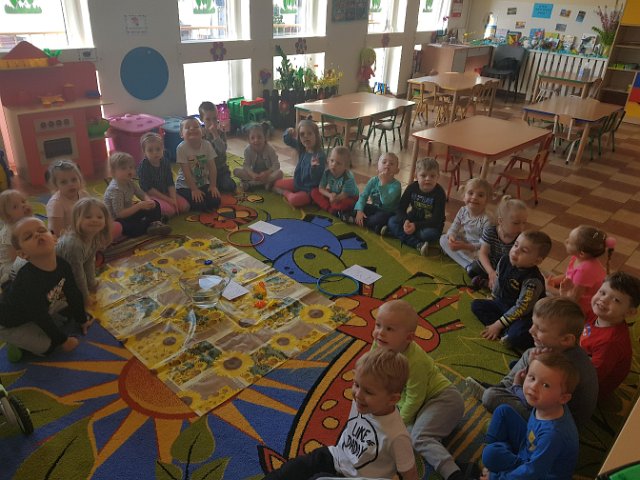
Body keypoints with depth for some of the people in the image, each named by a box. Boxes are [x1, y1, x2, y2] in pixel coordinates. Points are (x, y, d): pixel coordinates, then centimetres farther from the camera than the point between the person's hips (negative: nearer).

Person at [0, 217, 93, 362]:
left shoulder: (62, 265, -20)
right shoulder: (27, 281, -40)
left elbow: (74, 294, -3)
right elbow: (41, 318, -29)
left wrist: (82, 320, 9)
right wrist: (63, 340, -16)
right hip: (12, 324, -7)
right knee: (48, 346, -17)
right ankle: (19, 344, 7)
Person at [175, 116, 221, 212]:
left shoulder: (207, 145, -8)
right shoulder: (181, 148, -19)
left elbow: (212, 167, -5)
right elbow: (186, 172, -18)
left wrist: (213, 186, -8)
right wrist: (194, 189, -18)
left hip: (204, 183, 4)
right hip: (185, 186, -4)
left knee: (215, 202, -12)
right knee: (199, 204, -23)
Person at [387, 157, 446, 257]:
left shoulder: (439, 193, -20)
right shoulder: (412, 188, -9)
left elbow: (436, 220, -23)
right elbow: (400, 208, -8)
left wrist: (416, 226, -33)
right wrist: (405, 221, -30)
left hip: (431, 225, -4)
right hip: (412, 220, 5)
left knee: (429, 233, -37)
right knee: (392, 221, -18)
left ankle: (397, 232, -18)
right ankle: (418, 244, -32)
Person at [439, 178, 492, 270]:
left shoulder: (486, 220, -25)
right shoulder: (463, 211, -7)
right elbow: (454, 227, -3)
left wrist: (466, 246, -36)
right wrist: (451, 236, -28)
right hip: (461, 242, 8)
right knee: (443, 239, -10)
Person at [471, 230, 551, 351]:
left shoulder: (533, 281, -30)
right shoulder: (505, 261, -10)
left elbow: (521, 308, -25)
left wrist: (498, 325, -21)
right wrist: (491, 300, 18)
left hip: (524, 315, -8)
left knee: (516, 335, -36)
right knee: (476, 305, -2)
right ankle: (507, 332, -13)